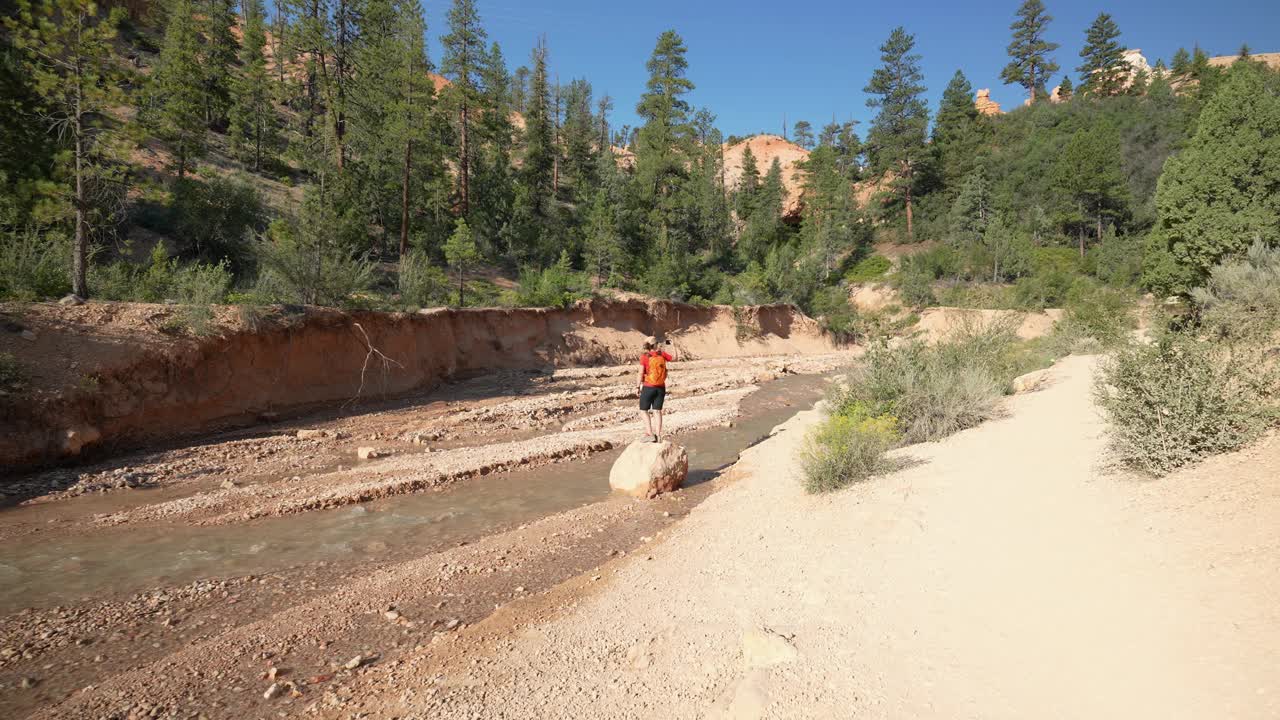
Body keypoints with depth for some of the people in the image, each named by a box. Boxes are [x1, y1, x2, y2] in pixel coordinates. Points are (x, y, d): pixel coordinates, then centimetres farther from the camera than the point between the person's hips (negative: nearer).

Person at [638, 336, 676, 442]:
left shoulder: (644, 356, -12)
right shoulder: (662, 354, -2)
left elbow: (641, 373, -12)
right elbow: (674, 358, 13)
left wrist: (640, 386, -3)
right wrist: (670, 346, 21)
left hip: (648, 387, -4)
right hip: (661, 388, 4)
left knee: (644, 410, 7)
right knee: (657, 411, 9)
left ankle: (650, 434, -3)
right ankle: (658, 435, 9)